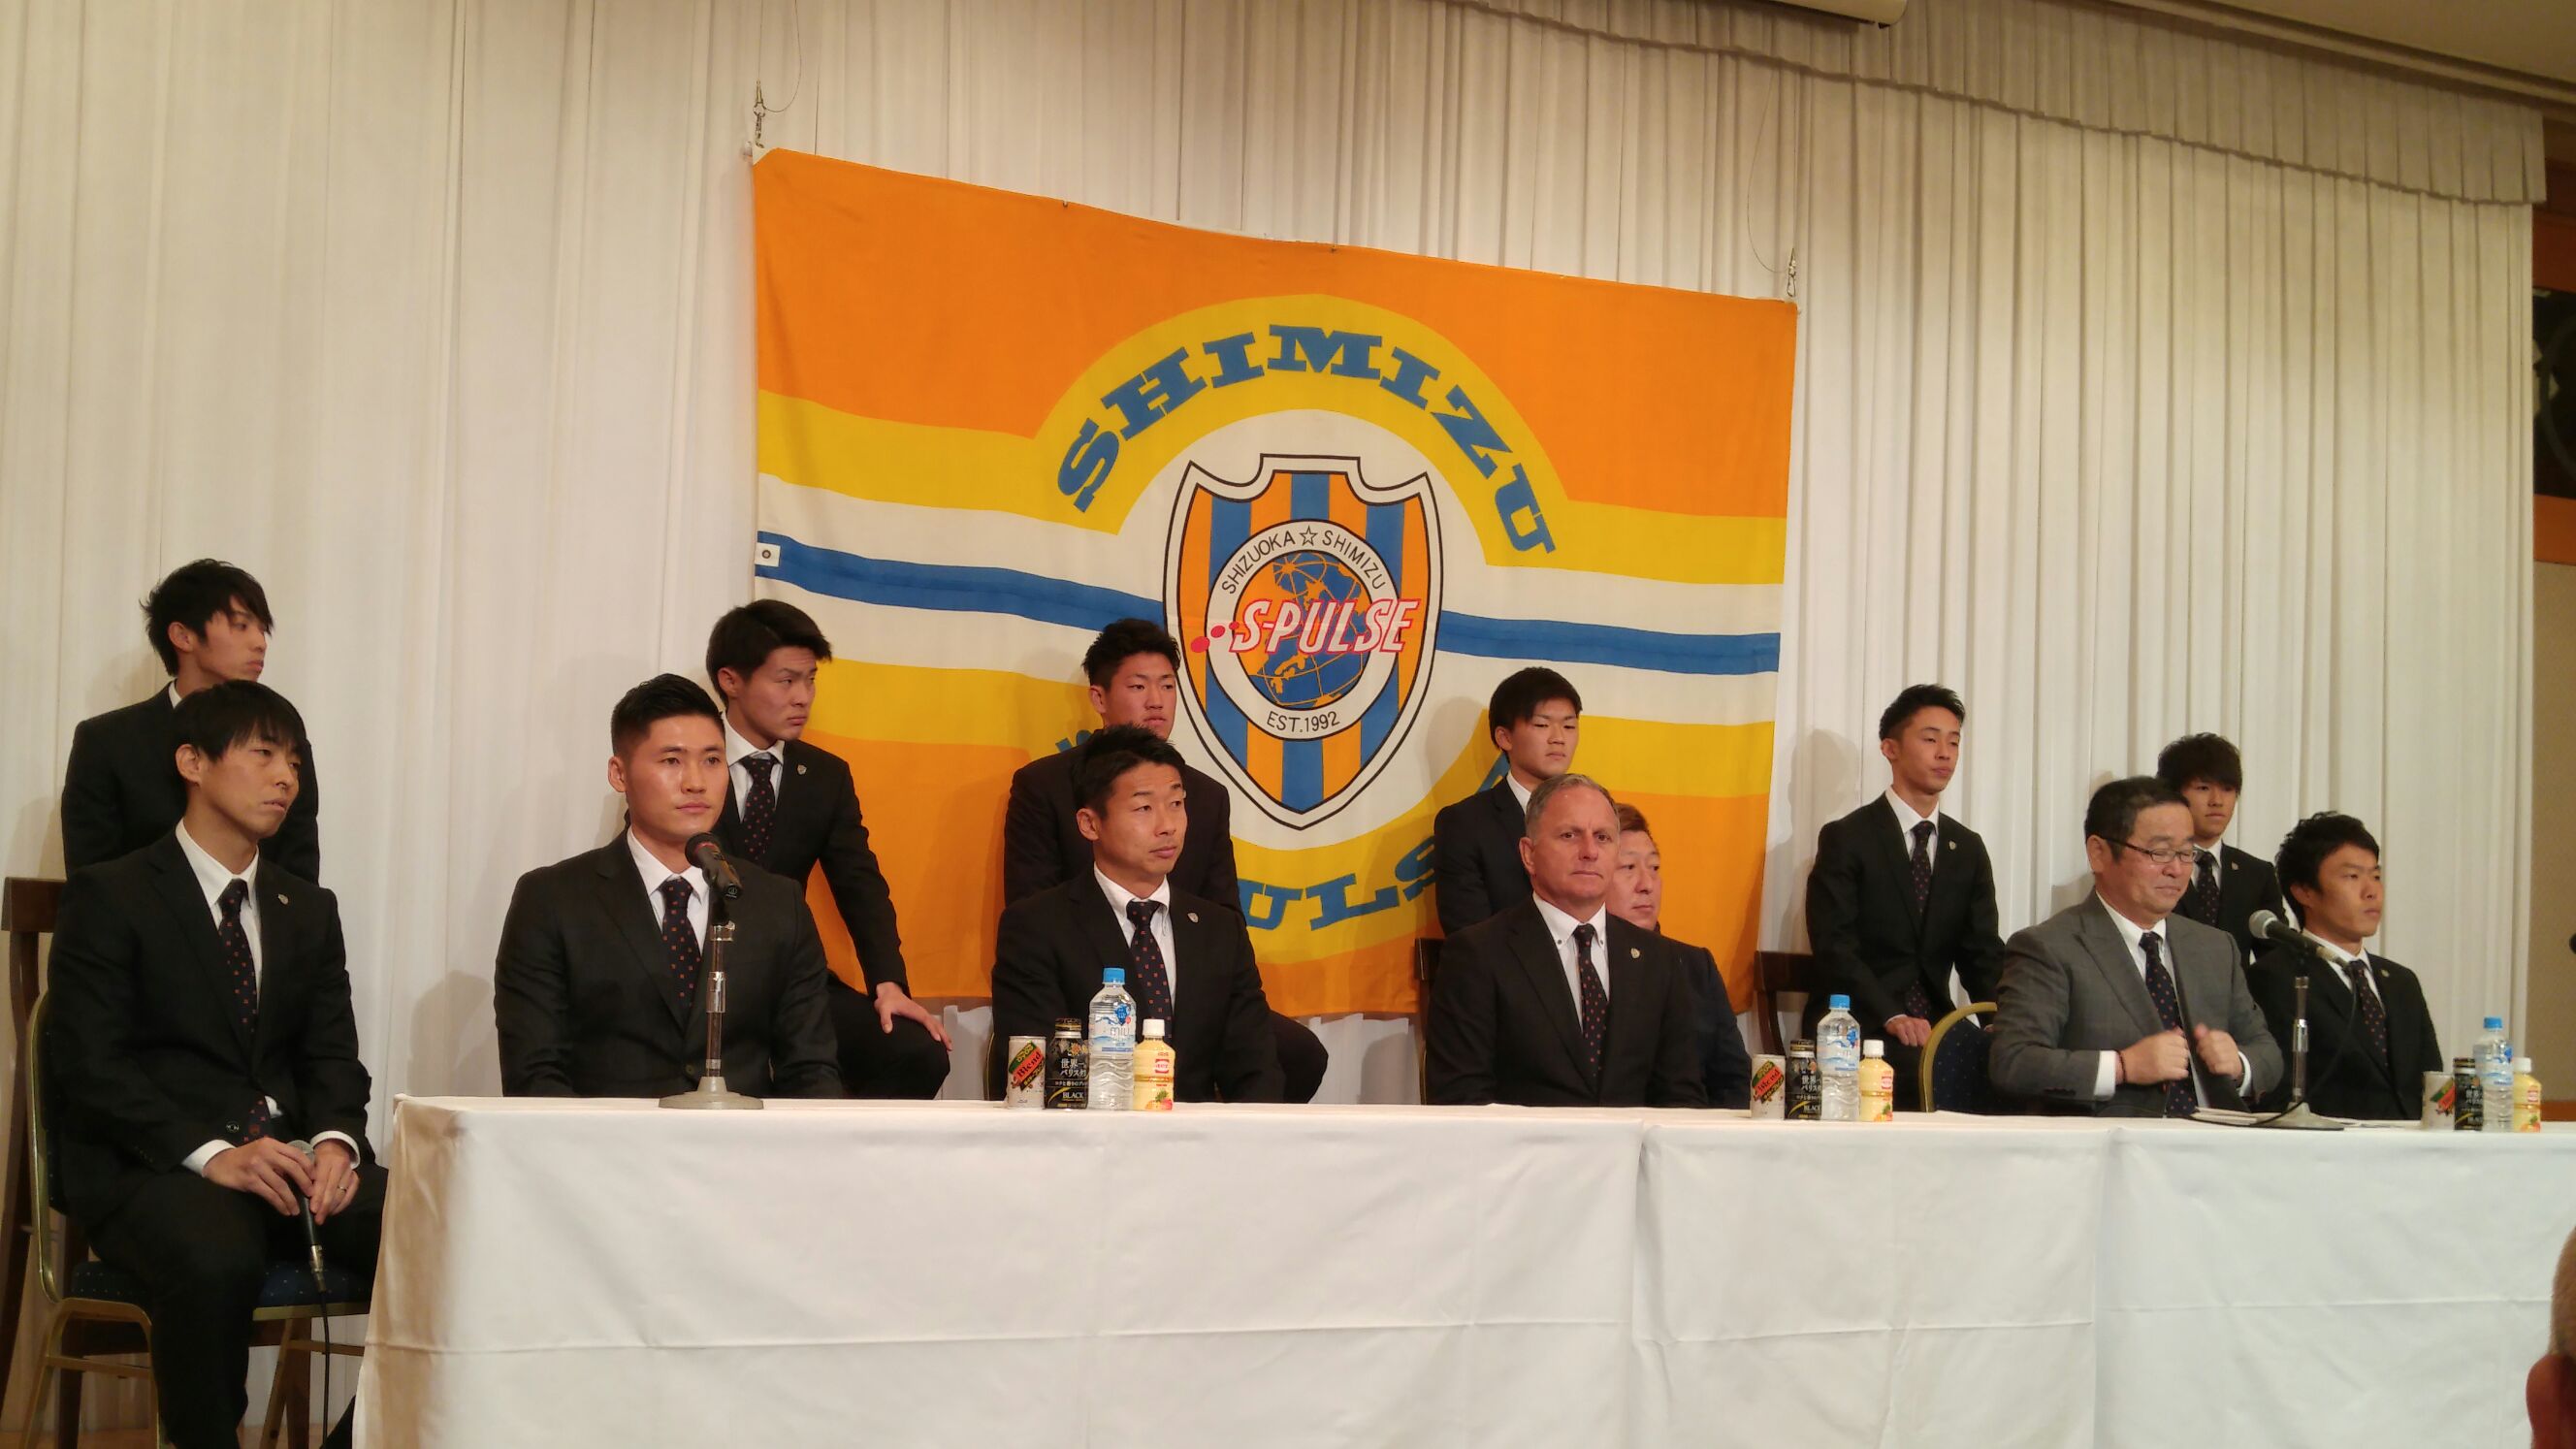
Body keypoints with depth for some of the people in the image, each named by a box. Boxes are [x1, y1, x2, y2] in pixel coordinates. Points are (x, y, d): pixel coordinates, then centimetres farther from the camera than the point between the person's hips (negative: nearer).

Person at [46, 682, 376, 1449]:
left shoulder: (309, 909, 18)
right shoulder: (109, 895, 1)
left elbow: (332, 1054, 12)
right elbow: (88, 1064, -8)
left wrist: (334, 1140, -12)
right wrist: (210, 1154, -22)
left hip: (288, 1157, 5)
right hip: (151, 1163, -5)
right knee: (216, 1264, -39)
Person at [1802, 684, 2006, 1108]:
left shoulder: (1969, 849, 16)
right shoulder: (1845, 839, -1)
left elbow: (1982, 951, 11)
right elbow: (1835, 946, -11)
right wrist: (1892, 1017, -26)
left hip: (1934, 1027, 5)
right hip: (1858, 1027, -5)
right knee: (1923, 1069, -35)